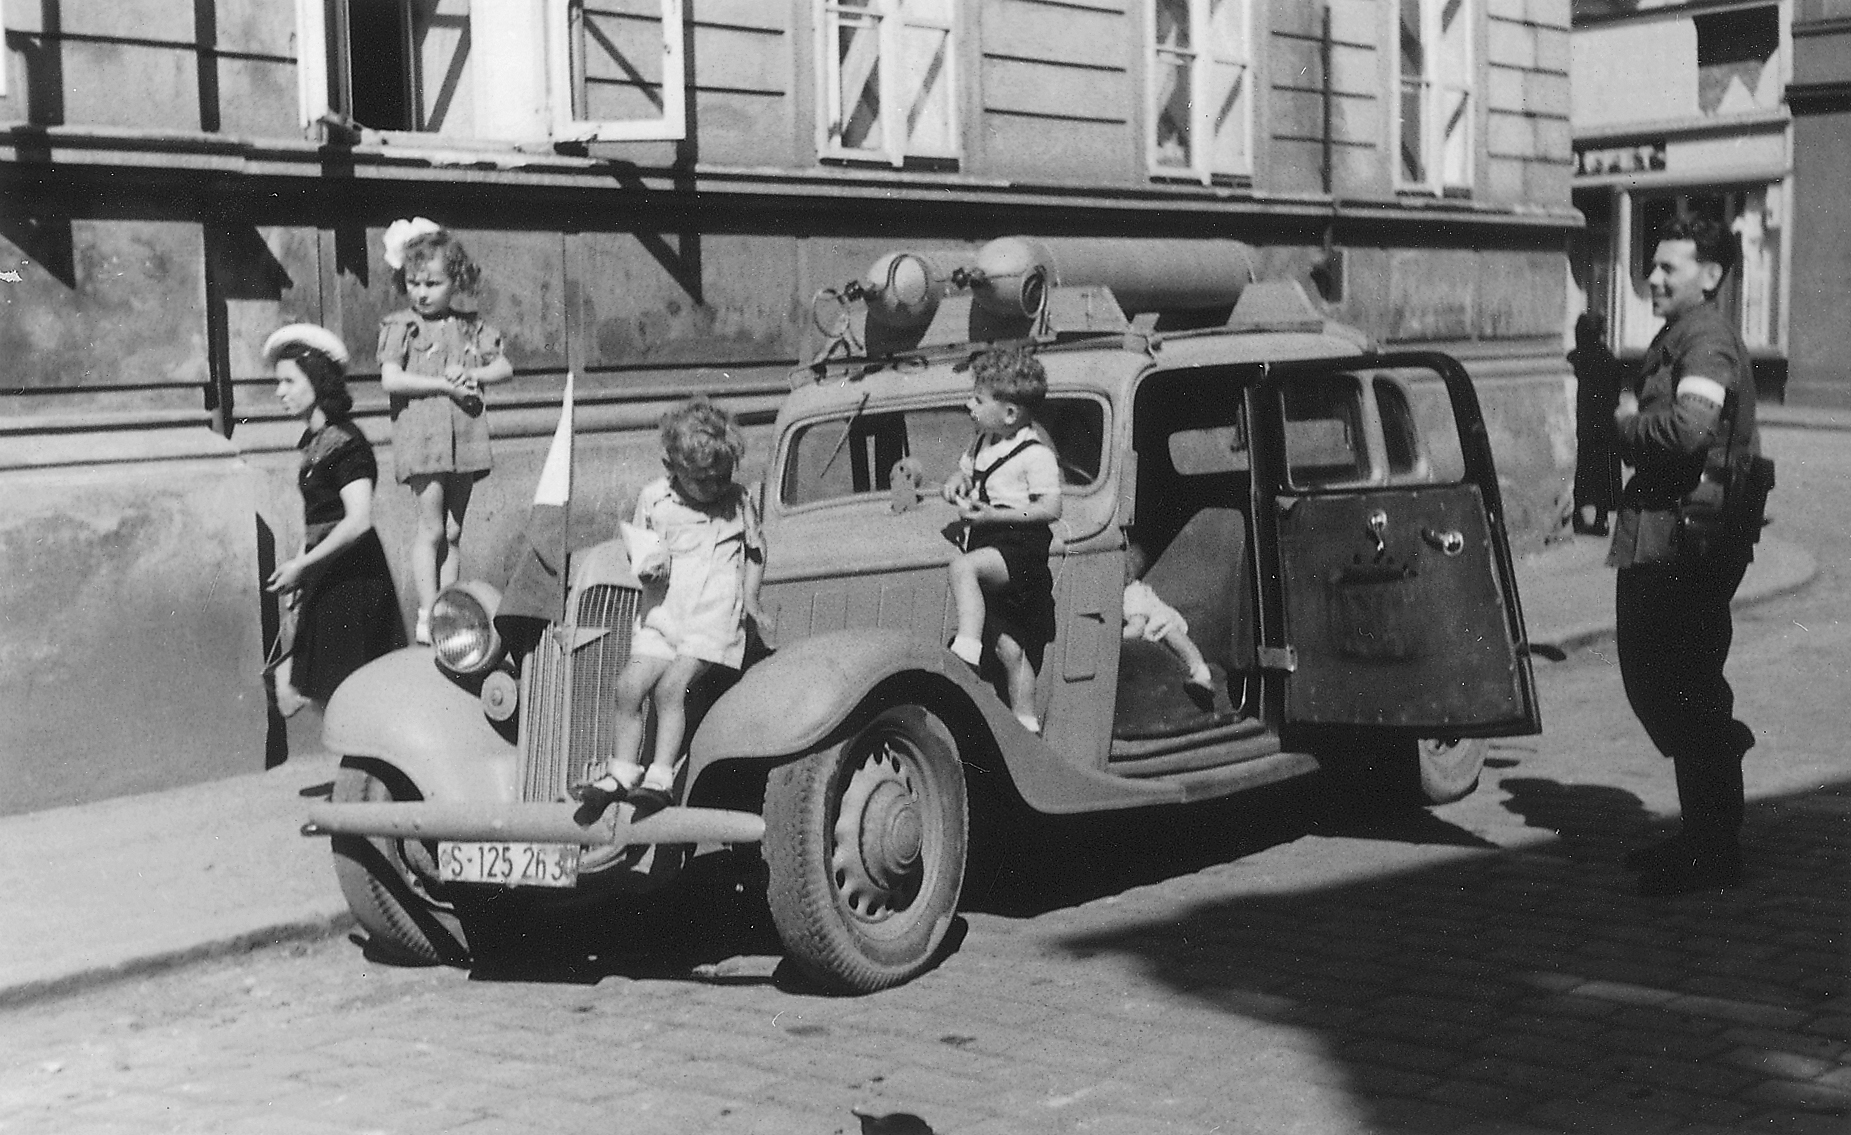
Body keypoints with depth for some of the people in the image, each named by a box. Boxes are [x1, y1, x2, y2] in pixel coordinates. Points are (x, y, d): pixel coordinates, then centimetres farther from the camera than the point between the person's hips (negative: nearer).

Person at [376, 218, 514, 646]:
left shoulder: (471, 327, 10)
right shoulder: (400, 326, -1)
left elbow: (505, 367, 10)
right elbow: (391, 379, -12)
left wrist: (474, 376, -10)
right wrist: (446, 385, -14)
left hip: (463, 435, 4)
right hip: (421, 433, -4)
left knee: (453, 531, 8)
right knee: (431, 527, -8)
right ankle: (427, 615, -5)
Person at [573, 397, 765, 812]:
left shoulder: (739, 501, 3)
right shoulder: (653, 498, 3)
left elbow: (755, 551, 18)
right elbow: (638, 553, 13)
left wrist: (749, 597, 7)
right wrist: (646, 569, -10)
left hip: (715, 621, -3)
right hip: (661, 617, 3)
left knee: (671, 685, -23)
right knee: (629, 686, -12)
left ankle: (660, 778, -19)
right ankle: (621, 773, 3)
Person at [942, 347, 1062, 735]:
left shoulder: (1035, 455, -10)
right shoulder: (981, 443, 15)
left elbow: (1050, 509, -16)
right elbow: (966, 469, 33)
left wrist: (992, 514, -21)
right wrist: (957, 483, 7)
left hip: (1019, 546, -8)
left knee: (963, 566, -35)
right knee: (1009, 649, 7)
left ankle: (966, 653, -43)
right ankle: (1024, 725, 13)